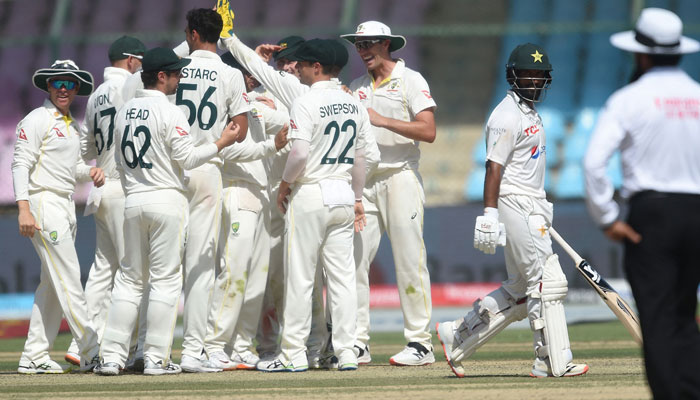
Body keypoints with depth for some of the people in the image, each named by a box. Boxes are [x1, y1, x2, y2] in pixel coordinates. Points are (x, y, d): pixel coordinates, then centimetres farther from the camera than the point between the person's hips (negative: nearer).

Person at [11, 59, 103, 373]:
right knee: (68, 280, -10)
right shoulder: (37, 120, -7)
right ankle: (91, 353, -12)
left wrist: (91, 172, 1)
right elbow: (21, 164, -12)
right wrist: (24, 208, -21)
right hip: (44, 203, -9)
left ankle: (34, 357, 12)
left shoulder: (71, 125, 18)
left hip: (67, 205, 9)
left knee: (52, 284, 9)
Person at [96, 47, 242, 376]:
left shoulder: (124, 112, 10)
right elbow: (187, 158, -14)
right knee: (165, 279, -1)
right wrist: (222, 143, -4)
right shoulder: (170, 113, -11)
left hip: (133, 201, 6)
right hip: (167, 200, -6)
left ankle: (112, 356, 5)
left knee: (129, 278, 10)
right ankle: (156, 358, -3)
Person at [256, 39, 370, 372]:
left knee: (299, 277, -1)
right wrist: (357, 198, 20)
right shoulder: (354, 104, 9)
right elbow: (360, 156, 13)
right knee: (342, 276, 7)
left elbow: (299, 153, -20)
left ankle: (294, 354, 0)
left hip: (310, 193, -7)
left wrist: (284, 184, -4)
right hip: (343, 194, 7)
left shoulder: (306, 104, -13)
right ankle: (346, 353, 6)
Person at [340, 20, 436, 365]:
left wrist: (381, 120, -15)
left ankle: (420, 343, -4)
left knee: (409, 262, -6)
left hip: (400, 178, -6)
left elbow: (428, 131, -12)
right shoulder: (356, 88, 17)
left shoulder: (410, 81, 0)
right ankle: (357, 344, 3)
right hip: (364, 182, 6)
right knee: (353, 262, -1)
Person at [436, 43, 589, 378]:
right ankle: (553, 363, -7)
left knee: (520, 292, 12)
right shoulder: (507, 116, -13)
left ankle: (457, 336, 17)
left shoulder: (529, 113, 18)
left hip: (532, 208, 10)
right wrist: (489, 215, -25)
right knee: (548, 283, -10)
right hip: (515, 206, -10)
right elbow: (494, 167, -19)